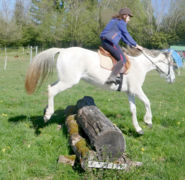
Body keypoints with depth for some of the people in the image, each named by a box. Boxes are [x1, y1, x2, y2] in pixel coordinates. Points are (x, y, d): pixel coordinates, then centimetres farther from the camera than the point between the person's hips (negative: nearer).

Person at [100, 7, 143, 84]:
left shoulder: (116, 21, 26)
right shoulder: (121, 22, -3)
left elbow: (123, 36, 27)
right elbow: (127, 35, -2)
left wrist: (132, 45, 23)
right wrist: (136, 45, 6)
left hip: (105, 41, 11)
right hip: (110, 42, -11)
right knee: (122, 59, -18)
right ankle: (112, 77, -32)